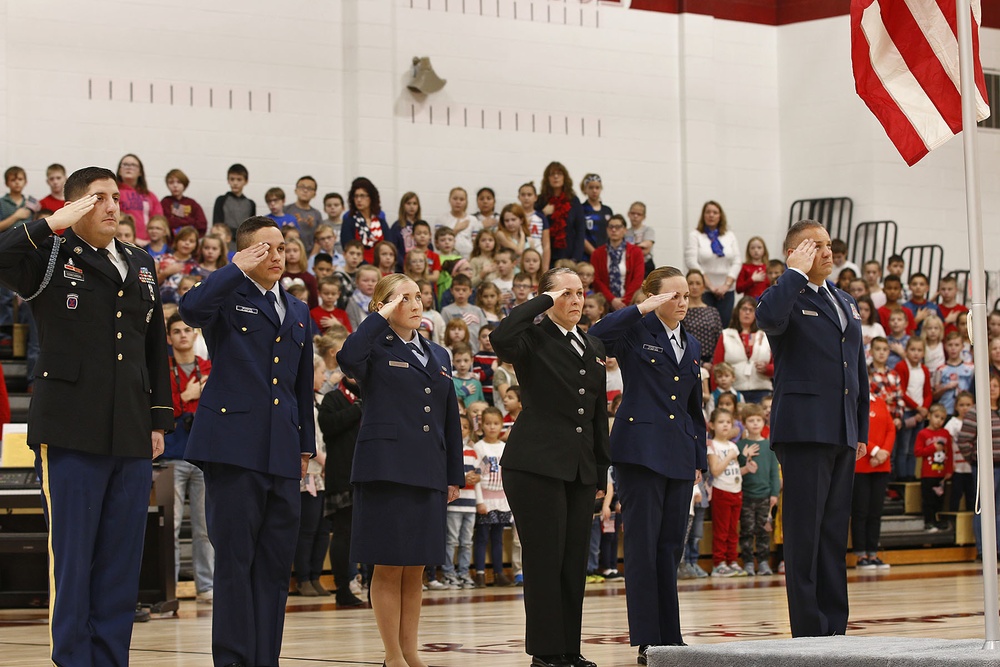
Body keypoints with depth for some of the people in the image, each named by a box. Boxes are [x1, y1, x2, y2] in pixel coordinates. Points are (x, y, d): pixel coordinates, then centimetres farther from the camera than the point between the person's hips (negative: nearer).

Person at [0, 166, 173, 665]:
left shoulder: (140, 265, 17)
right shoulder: (52, 258, 1)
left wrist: (159, 420, 17)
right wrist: (55, 225, -16)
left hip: (131, 437, 5)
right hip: (71, 434, -5)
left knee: (121, 561, 7)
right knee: (72, 557, -2)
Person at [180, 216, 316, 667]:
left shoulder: (298, 312, 20)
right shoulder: (228, 297, 1)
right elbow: (191, 308, -24)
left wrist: (306, 444, 19)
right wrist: (238, 269, -17)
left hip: (282, 452, 6)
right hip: (234, 443, -6)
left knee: (276, 561, 6)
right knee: (235, 558, -5)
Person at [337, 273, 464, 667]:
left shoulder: (438, 356, 16)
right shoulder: (375, 350, -1)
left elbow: (451, 421, 17)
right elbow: (348, 358, -27)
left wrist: (455, 476, 12)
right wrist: (382, 317, -16)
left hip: (429, 473, 5)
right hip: (386, 469, -5)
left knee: (415, 570, 9)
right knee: (388, 567, 0)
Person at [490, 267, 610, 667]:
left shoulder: (593, 347, 17)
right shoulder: (533, 340, -3)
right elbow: (501, 338, -28)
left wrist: (602, 470, 15)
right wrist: (543, 302, -16)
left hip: (580, 469, 6)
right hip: (536, 465, -6)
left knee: (575, 560, 7)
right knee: (545, 559, -4)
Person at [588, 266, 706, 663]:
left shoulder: (692, 347, 17)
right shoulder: (635, 334, -2)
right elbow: (596, 335, -25)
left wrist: (699, 460, 15)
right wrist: (643, 309, -20)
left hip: (679, 457, 6)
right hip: (640, 449, -6)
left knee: (671, 546, 8)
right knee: (643, 545, -4)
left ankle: (670, 637, 14)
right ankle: (647, 641, -1)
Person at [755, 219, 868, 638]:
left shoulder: (845, 302, 18)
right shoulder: (787, 297, -4)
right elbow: (767, 317, -30)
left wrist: (861, 428, 17)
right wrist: (797, 273, -17)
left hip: (841, 432, 7)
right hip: (804, 430, -7)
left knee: (835, 533, 10)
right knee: (804, 532, -5)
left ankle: (835, 627, 15)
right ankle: (809, 630, -3)